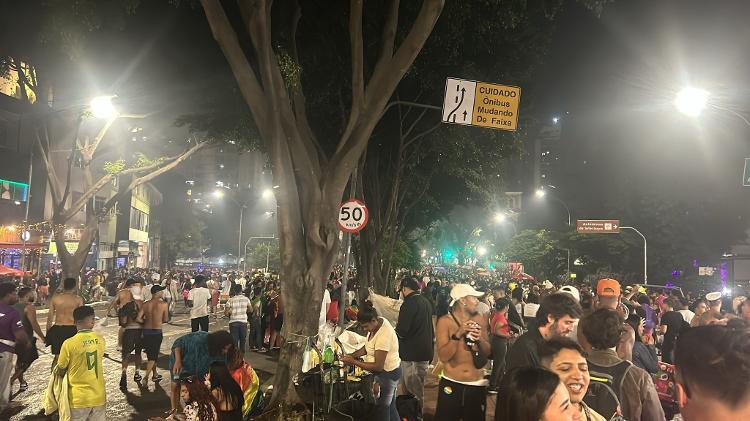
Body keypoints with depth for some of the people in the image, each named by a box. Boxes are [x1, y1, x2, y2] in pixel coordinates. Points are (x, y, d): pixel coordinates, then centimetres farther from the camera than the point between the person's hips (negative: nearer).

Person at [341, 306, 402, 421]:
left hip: (388, 374, -9)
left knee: (382, 408, 8)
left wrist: (353, 362, -25)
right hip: (389, 370, 9)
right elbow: (368, 347, 7)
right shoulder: (378, 322, -6)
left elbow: (378, 366, -31)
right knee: (390, 405, 24)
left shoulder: (383, 337, -34)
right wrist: (352, 355, -8)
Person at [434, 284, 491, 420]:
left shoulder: (479, 319, 2)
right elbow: (443, 356, -16)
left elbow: (487, 352, 6)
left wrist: (480, 339, -14)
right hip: (451, 384, -3)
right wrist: (458, 335, -26)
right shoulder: (445, 321, -9)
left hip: (477, 385, 3)